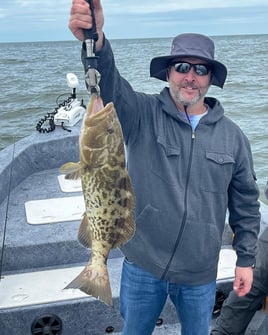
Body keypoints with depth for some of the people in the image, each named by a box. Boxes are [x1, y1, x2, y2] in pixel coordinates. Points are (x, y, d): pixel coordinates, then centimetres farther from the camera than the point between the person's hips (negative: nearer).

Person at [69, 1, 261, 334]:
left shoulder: (231, 136, -1)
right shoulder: (142, 115, -9)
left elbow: (246, 202, 6)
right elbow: (110, 86, -30)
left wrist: (246, 259, 7)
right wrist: (96, 43, -50)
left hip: (200, 273, 1)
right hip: (143, 268, -1)